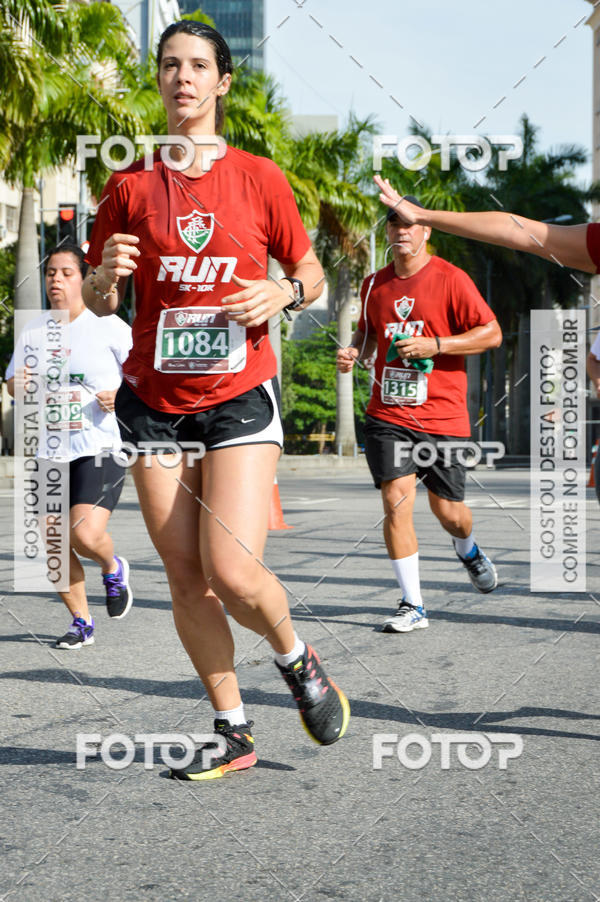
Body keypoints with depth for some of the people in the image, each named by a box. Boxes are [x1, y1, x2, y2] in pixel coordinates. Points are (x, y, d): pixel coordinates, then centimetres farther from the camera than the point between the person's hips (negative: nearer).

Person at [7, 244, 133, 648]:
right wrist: (19, 384, -6)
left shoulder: (110, 327, -3)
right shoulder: (32, 332, 10)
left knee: (85, 535, -19)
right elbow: (12, 383, 18)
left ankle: (113, 568, 16)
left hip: (99, 450, -5)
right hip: (49, 452, 5)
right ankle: (82, 622, 22)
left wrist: (120, 395, -16)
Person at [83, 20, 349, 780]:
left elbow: (311, 273, 10)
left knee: (234, 574, -15)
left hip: (240, 398, -2)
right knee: (185, 578, 2)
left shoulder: (258, 177, 2)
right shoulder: (129, 186, 6)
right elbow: (98, 302, 11)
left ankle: (296, 659, 18)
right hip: (154, 403, 3)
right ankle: (232, 731, 17)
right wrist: (105, 275, -12)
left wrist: (283, 292, -12)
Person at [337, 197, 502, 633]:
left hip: (442, 416, -2)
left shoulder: (451, 279, -5)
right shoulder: (375, 284, 9)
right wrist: (355, 351, 4)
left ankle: (468, 550, 42)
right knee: (397, 500, -12)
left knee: (448, 511, 4)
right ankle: (413, 606, -3)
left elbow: (492, 333, -7)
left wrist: (434, 344, -16)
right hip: (388, 414, 3)